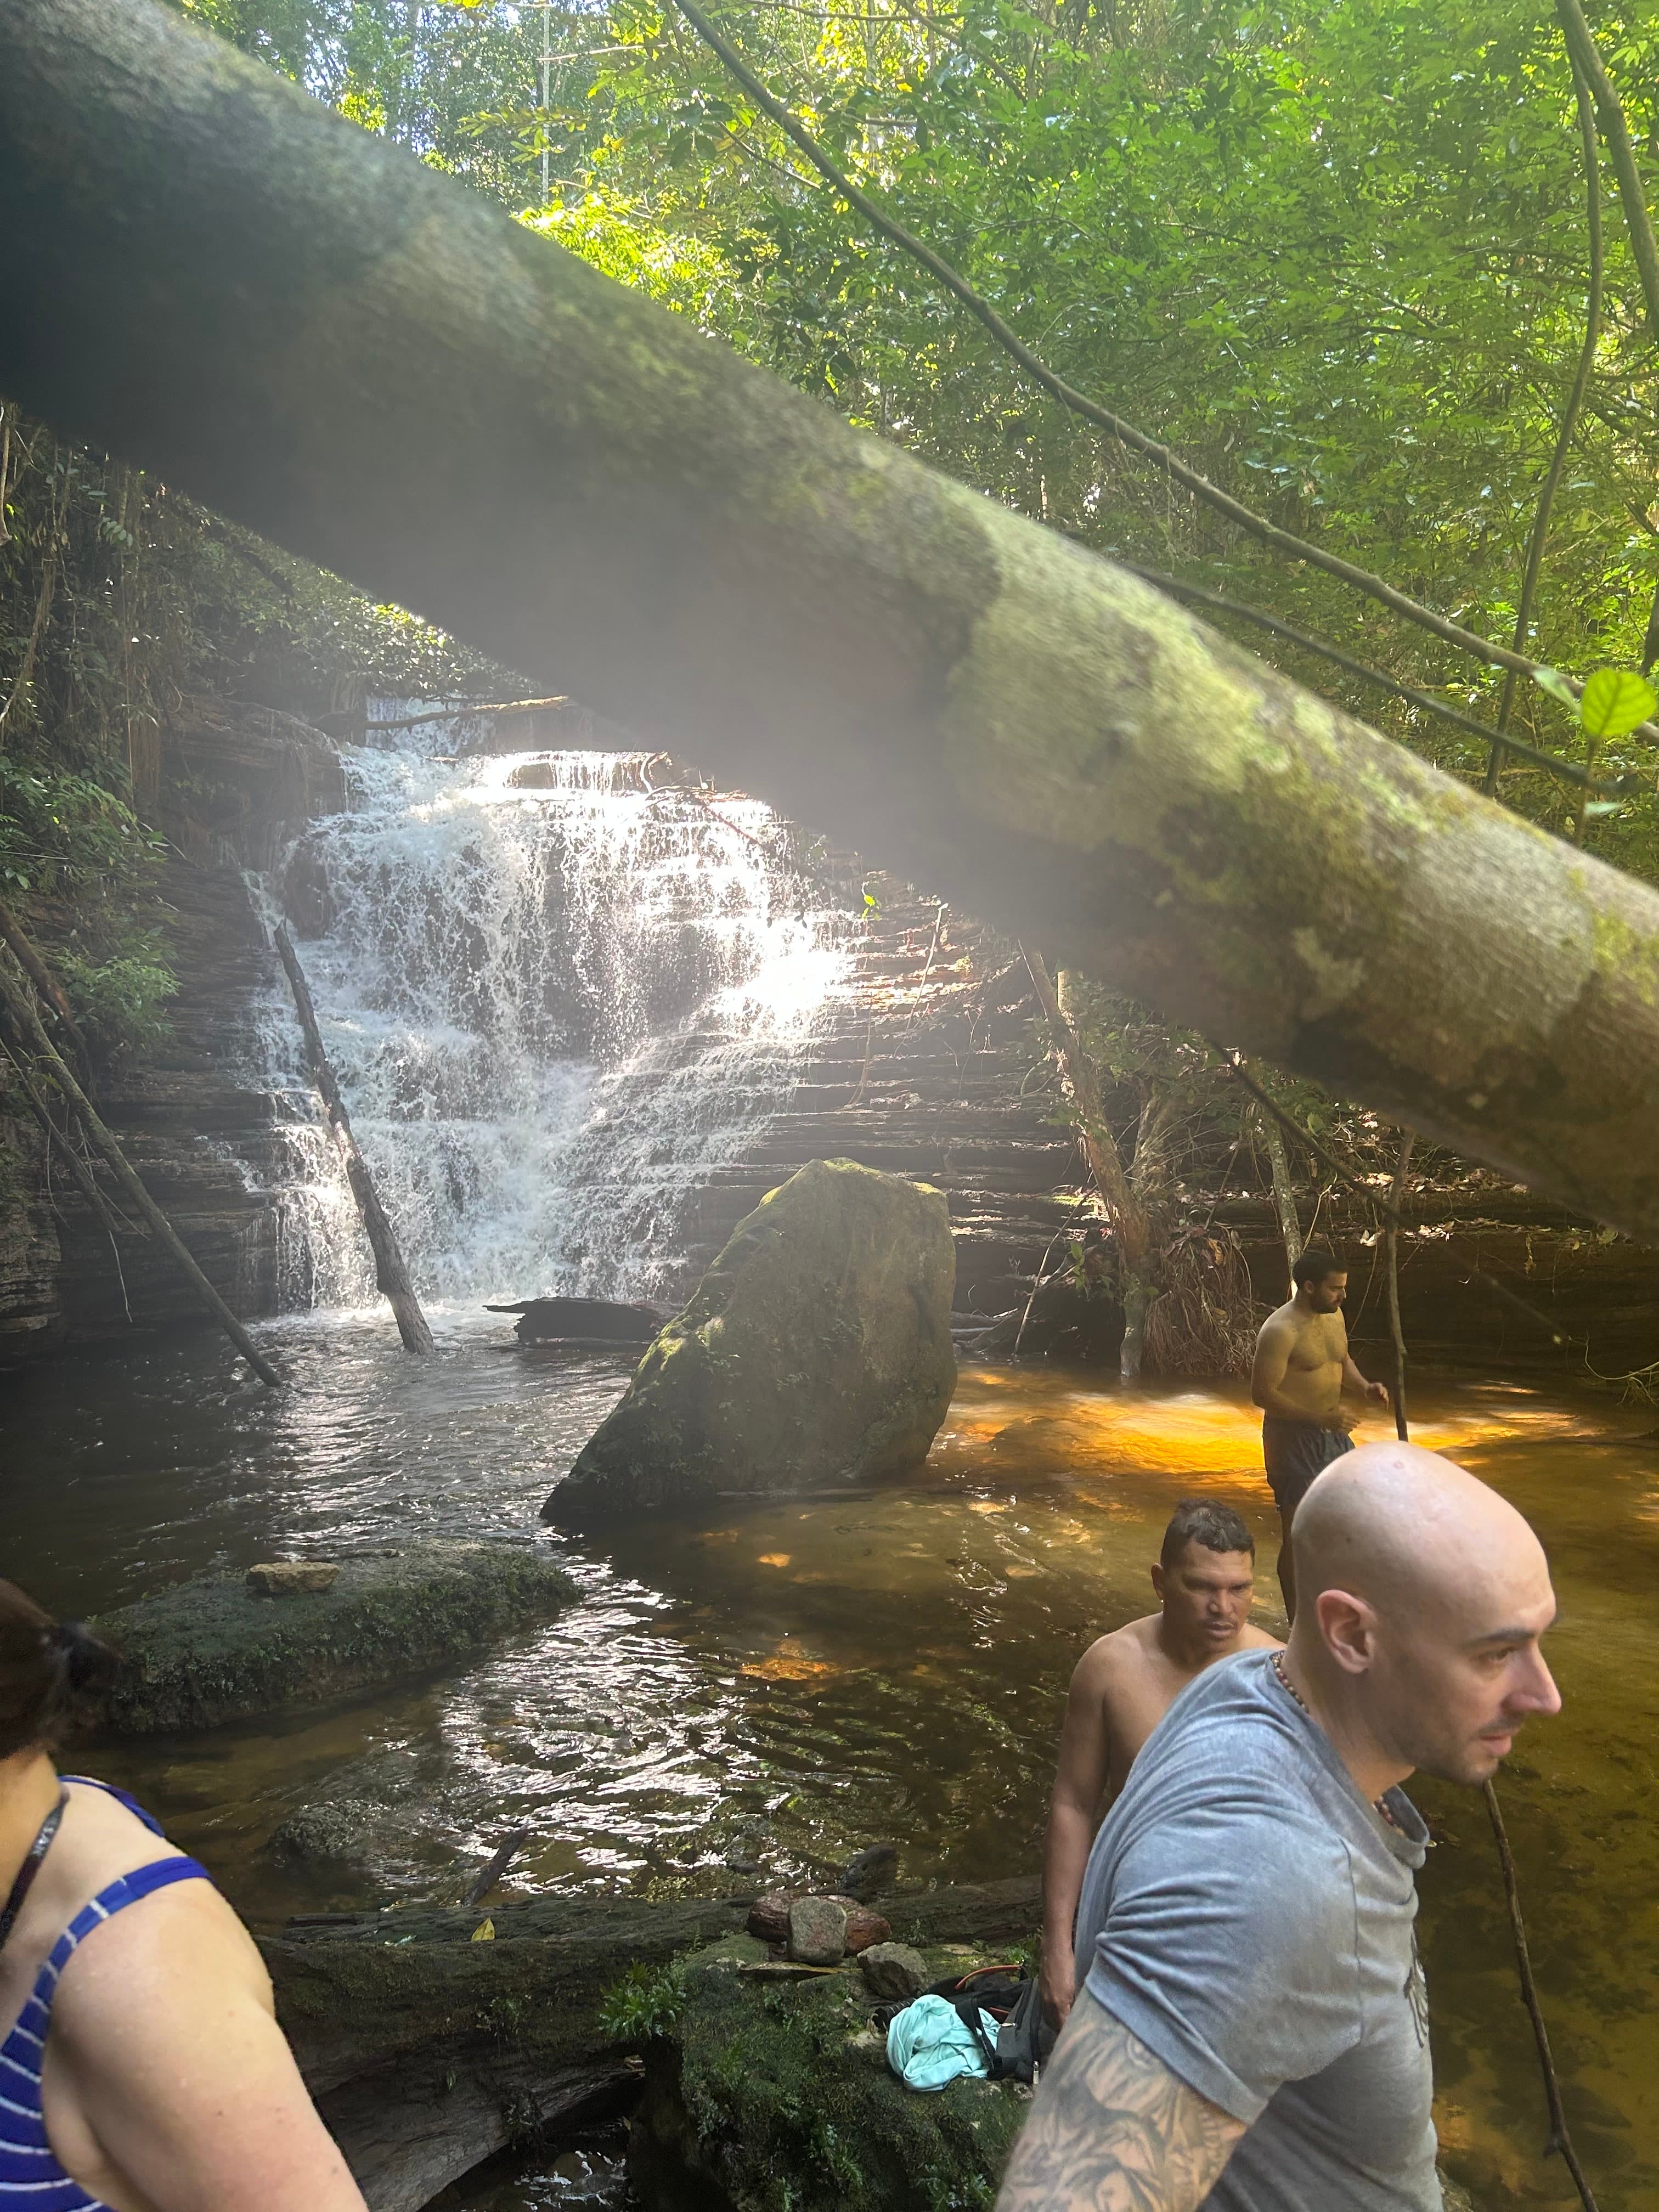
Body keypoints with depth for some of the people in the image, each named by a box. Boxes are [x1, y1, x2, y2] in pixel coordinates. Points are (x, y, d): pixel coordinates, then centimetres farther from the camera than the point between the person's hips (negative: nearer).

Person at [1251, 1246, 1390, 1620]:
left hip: (1332, 1434, 9)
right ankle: (1297, 1622, 13)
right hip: (1293, 1438, -9)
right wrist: (1318, 1417, -26)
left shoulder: (1333, 1316, 6)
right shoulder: (1280, 1330, -21)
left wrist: (1364, 1387, 2)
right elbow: (1263, 1393, -22)